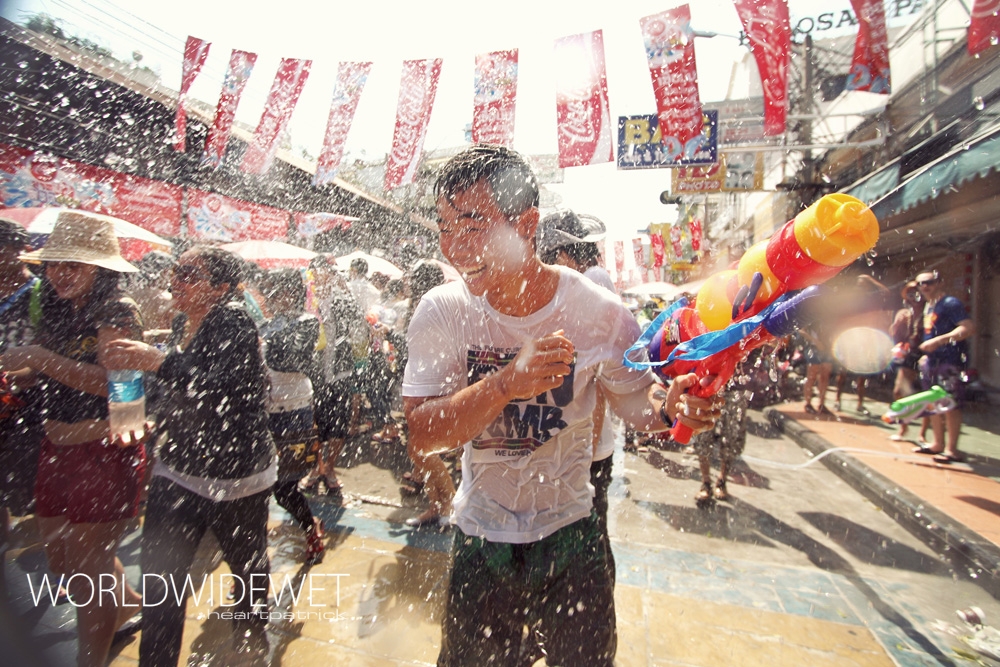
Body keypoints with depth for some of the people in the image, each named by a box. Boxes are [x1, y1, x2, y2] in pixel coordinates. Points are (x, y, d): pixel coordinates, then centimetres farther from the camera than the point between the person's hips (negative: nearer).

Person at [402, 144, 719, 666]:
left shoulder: (597, 311, -18)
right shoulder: (441, 311, -17)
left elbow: (632, 397, -2)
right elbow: (419, 437, -22)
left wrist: (669, 406, -26)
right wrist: (507, 383, -37)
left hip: (571, 531, 0)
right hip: (480, 537, 1)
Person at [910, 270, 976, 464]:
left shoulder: (951, 303, -10)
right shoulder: (928, 307, 15)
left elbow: (969, 328, -21)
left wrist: (939, 341, -27)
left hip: (950, 362, -9)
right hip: (933, 361, 9)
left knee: (951, 405, -4)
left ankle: (952, 449, 2)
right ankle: (938, 444, 21)